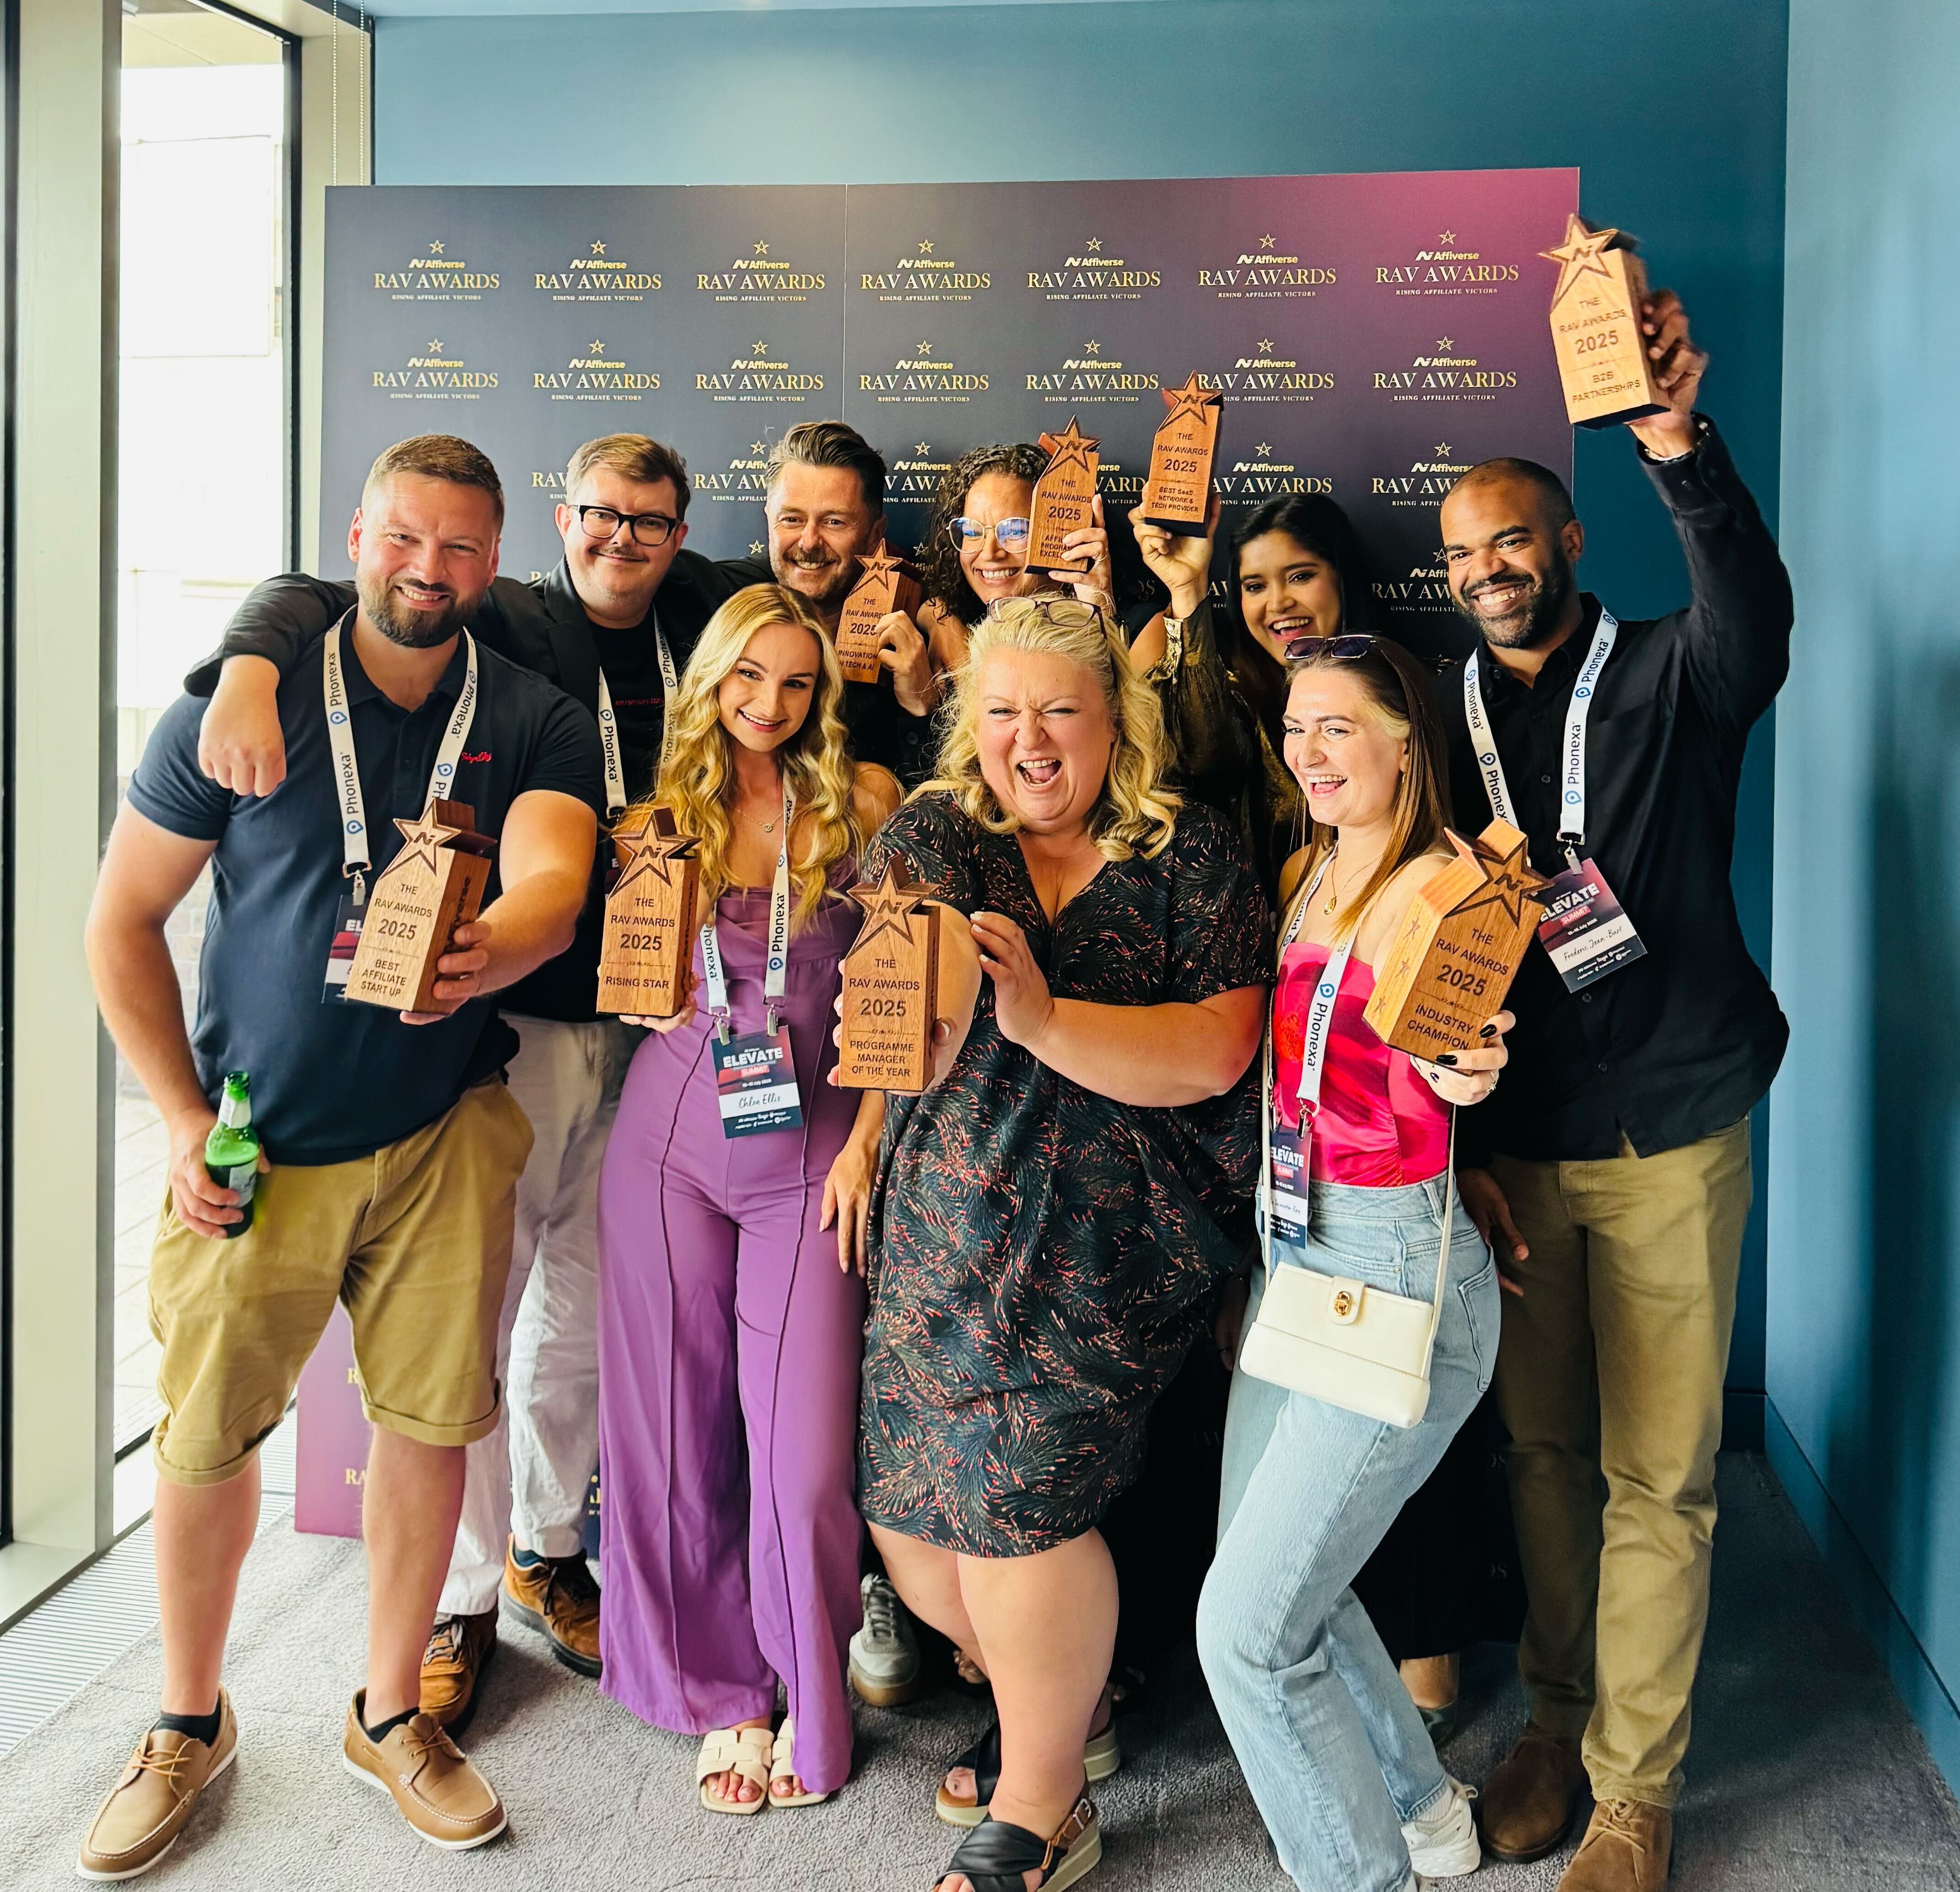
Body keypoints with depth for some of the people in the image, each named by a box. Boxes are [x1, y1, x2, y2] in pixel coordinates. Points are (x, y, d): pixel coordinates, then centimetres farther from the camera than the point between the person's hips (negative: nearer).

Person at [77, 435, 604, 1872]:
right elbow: (123, 917, 0)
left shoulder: (536, 723, -2)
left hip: (444, 1135, 1)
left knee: (428, 1421, 7)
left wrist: (486, 951, -45)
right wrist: (185, 1122, -6)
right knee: (206, 1437, 6)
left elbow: (552, 885, -21)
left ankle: (390, 1714, 29)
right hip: (256, 1145, 0)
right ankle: (191, 1725, 31)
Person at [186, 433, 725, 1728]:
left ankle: (548, 1556, 35)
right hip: (506, 1024, -4)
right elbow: (313, 599, -9)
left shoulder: (702, 623, 11)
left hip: (640, 1033, 4)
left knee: (585, 1312, 15)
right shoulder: (505, 627, -2)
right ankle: (461, 1605, 20)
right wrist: (253, 667, -31)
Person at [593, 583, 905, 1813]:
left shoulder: (862, 802, 1)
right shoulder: (668, 810, 7)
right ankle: (724, 1694, 28)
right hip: (672, 1138, 3)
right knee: (678, 1433, 9)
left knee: (805, 1452, -3)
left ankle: (812, 1717, 19)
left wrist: (867, 1139, -4)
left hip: (811, 1149, -2)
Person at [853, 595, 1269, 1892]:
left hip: (1109, 1240, -4)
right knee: (913, 1524, 6)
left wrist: (1043, 1017, -25)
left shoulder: (1190, 856, -1)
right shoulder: (935, 833, 6)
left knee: (1015, 1486, -12)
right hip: (944, 1232, 4)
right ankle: (1068, 1706, 37)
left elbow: (1218, 1052, -12)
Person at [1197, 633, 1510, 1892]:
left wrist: (1454, 1073, -40)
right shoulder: (1305, 875, 10)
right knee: (1277, 1576, 20)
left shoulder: (1436, 882, -14)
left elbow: (1419, 1094, -19)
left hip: (1397, 1271, -9)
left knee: (1249, 1627, -4)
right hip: (1292, 1254, 9)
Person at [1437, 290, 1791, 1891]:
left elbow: (1758, 611, -26)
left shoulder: (1670, 680, -1)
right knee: (1543, 1452, 12)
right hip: (1510, 1144, 3)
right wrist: (1456, 1147, -1)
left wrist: (1681, 448, -44)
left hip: (1671, 1140, -3)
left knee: (1659, 1477, 3)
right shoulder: (1446, 724, 7)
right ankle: (1558, 1724, 30)